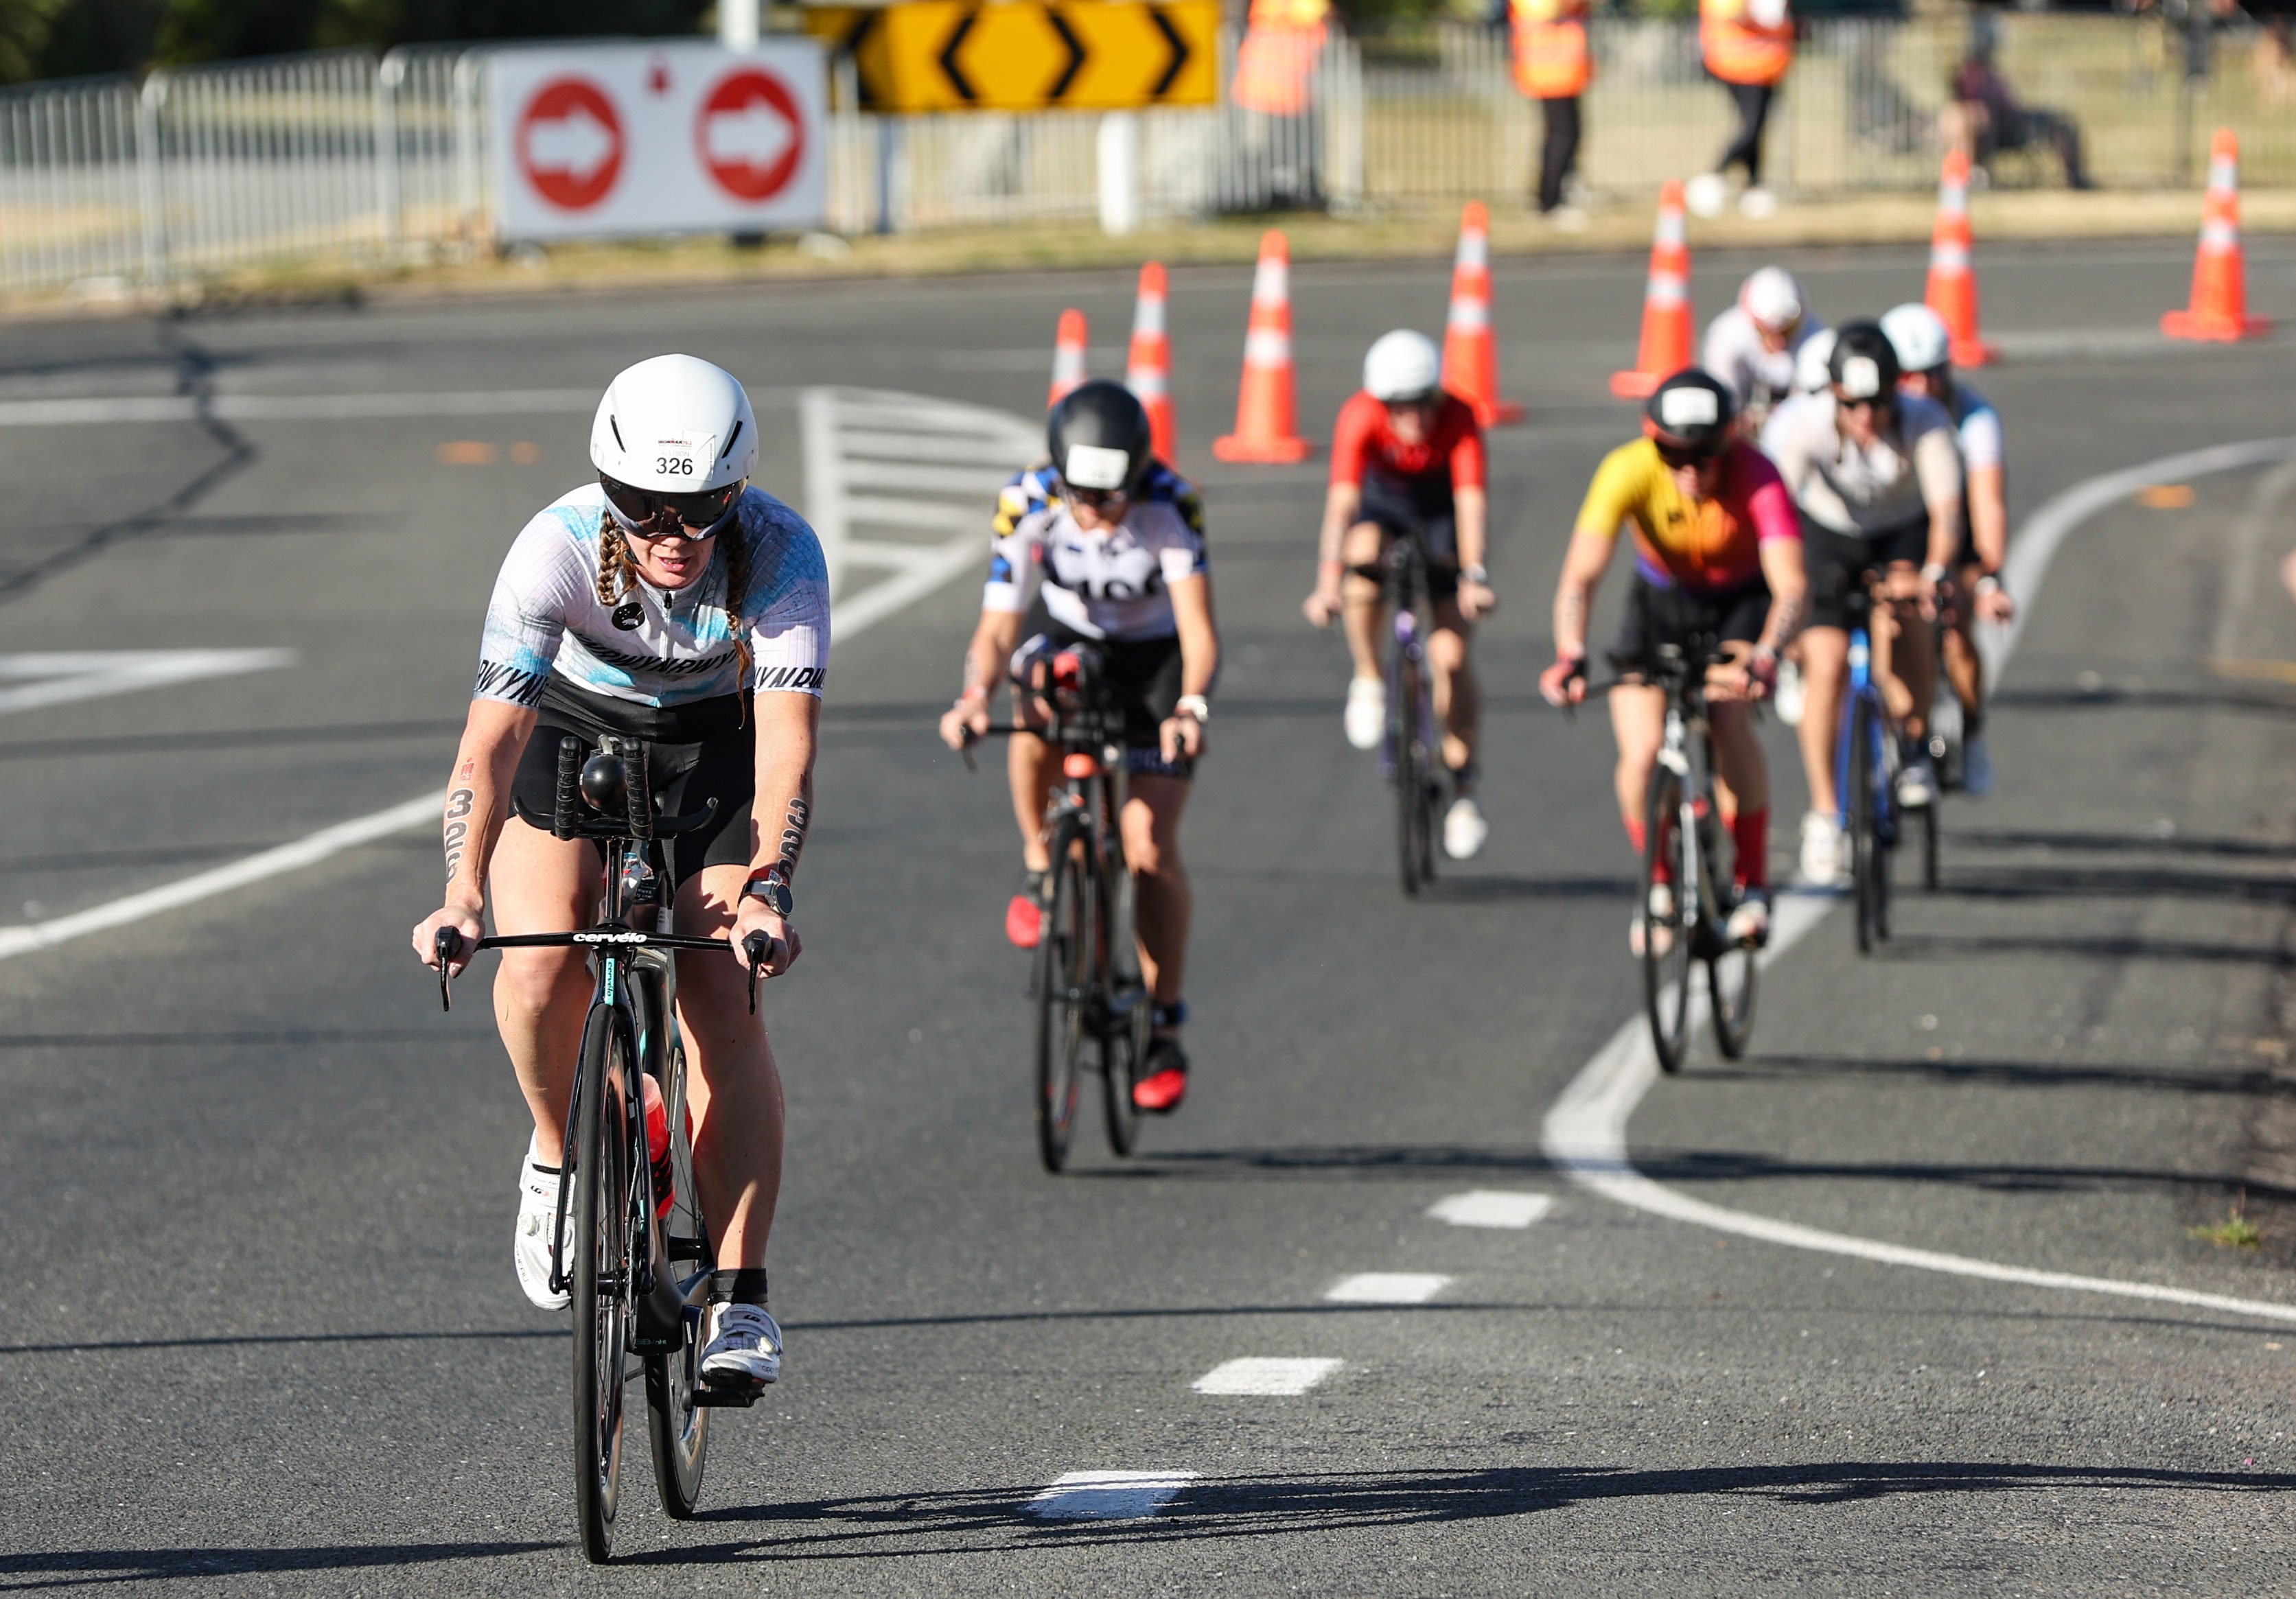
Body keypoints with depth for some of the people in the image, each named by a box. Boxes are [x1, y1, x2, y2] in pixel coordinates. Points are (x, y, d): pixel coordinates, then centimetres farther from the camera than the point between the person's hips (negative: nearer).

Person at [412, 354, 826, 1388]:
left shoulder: (780, 553, -31)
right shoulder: (557, 549, -33)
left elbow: (787, 740, -37)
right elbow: (491, 735, -39)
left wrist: (768, 889, -52)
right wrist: (463, 896, -52)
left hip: (718, 749, 0)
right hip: (574, 731, 0)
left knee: (720, 1004, -14)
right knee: (542, 960, -24)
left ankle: (739, 1299, -12)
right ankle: (559, 1157, 5)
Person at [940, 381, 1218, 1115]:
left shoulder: (1170, 506, -32)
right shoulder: (1027, 505, -26)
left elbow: (1198, 627, -38)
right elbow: (998, 628, -26)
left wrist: (1192, 704, -58)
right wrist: (974, 695, -46)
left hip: (1153, 658, -1)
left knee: (1151, 848, -11)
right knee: (1037, 714, -36)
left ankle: (1164, 1032, 3)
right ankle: (1041, 868, -11)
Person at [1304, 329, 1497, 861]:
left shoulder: (1458, 418, -31)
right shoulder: (1360, 417, -31)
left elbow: (1471, 499, -40)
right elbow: (1342, 499, -39)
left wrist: (1474, 575, -53)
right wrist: (1328, 581, -50)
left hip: (1441, 511, 0)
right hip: (1383, 502, 0)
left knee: (1451, 654, -10)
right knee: (1364, 555, -37)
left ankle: (1463, 788, 5)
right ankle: (1369, 682, -13)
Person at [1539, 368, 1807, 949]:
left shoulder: (1756, 477, -32)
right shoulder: (1628, 472, -30)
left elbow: (1790, 585, -42)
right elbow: (1580, 577, -36)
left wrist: (1764, 657, -61)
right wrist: (1570, 656, -54)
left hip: (1741, 602, -1)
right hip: (1660, 601, 1)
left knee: (1729, 721, -27)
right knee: (1642, 751, -16)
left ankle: (1752, 882, -11)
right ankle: (1658, 878, 11)